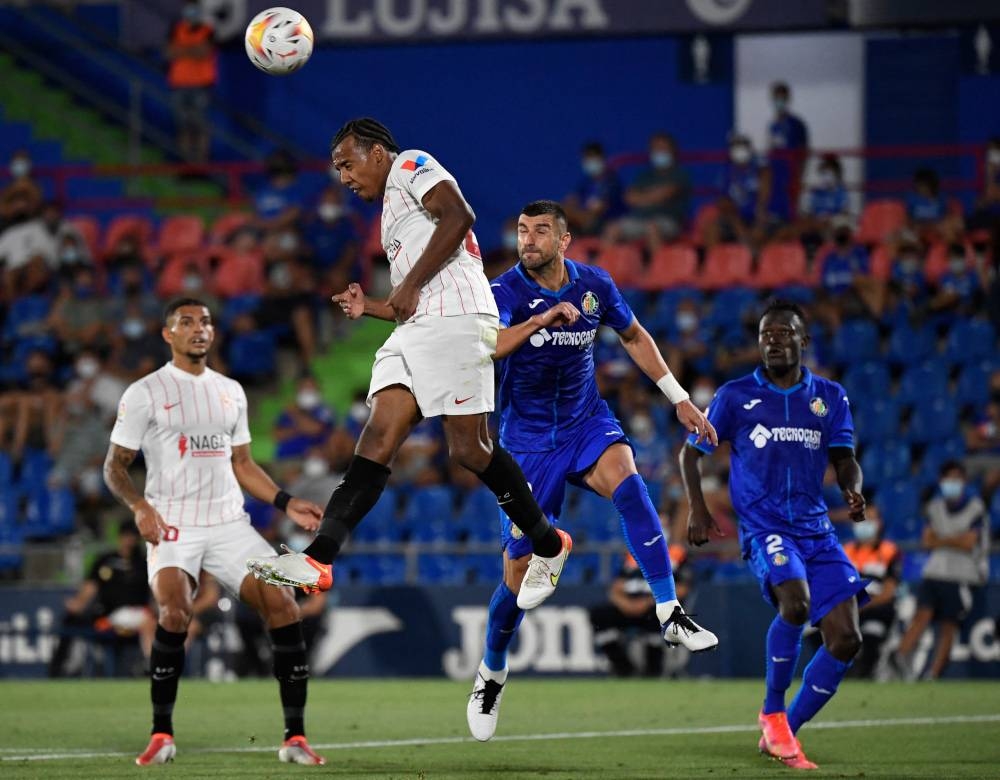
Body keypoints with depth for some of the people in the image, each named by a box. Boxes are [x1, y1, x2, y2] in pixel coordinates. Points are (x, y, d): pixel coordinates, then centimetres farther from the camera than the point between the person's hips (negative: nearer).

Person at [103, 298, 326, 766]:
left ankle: (295, 737, -4)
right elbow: (115, 466, 3)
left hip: (229, 524, 4)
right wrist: (139, 505, -16)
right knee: (174, 612, -28)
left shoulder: (230, 392, 17)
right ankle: (162, 735, -13)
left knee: (283, 605, -12)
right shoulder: (145, 393, 2)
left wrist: (287, 504, 11)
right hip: (172, 526, -4)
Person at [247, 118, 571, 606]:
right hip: (416, 328, 9)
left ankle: (548, 547, 9)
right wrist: (371, 308, 19)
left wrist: (410, 286, -15)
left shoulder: (411, 165, 5)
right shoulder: (393, 210, 32)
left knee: (468, 448, -10)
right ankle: (319, 558, -22)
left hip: (454, 319, -9)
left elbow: (458, 215, -16)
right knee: (379, 435, -7)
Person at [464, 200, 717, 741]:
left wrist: (679, 400, 13)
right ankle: (491, 674, 23)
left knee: (628, 483, -31)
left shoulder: (594, 285, -3)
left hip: (587, 422, 2)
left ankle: (670, 614, -32)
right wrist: (541, 320, -46)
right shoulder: (506, 291, -15)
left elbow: (634, 337, 15)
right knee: (520, 567, -2)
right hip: (528, 438, -2)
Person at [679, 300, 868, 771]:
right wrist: (696, 509, -1)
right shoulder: (736, 396, 4)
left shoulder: (829, 397, 11)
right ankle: (773, 712, -12)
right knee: (795, 601, -33)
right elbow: (691, 452, 11)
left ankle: (783, 733, 9)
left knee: (846, 639, -7)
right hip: (763, 526, -4)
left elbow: (844, 459, 12)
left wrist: (853, 491, -11)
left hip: (816, 529, 4)